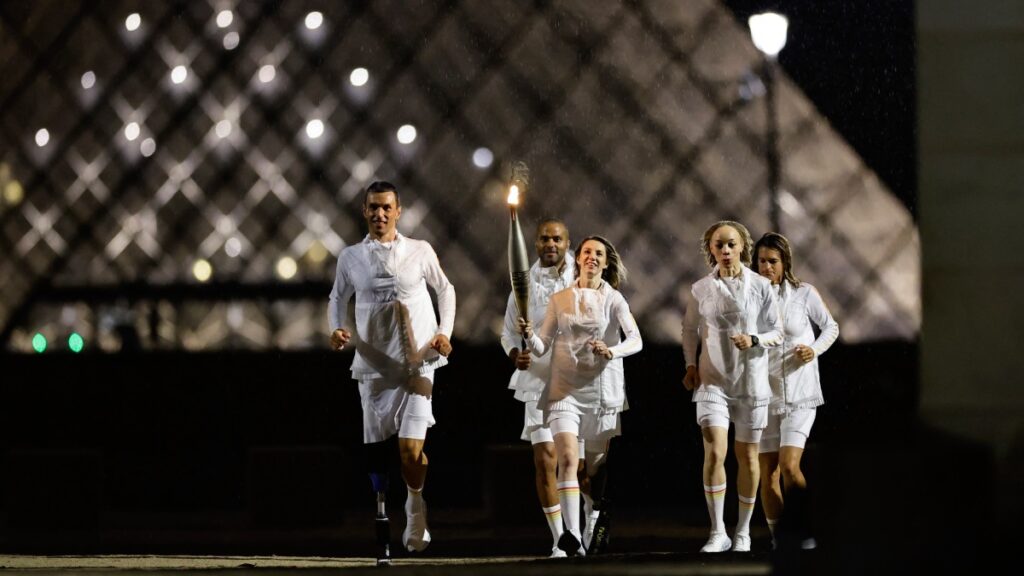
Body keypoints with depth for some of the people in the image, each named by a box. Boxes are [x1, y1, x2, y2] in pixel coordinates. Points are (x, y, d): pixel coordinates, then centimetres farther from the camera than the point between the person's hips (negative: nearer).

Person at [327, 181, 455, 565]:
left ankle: (415, 504, 18)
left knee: (411, 449, -12)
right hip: (373, 364, 2)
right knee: (375, 447, 3)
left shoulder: (420, 252, 1)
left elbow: (445, 289, 15)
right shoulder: (351, 257, 4)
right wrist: (338, 329, -3)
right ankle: (381, 526, 12)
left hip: (417, 363, -2)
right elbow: (338, 298, 16)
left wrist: (445, 331, 2)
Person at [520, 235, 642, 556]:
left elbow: (636, 340, -11)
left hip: (603, 388, 0)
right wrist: (529, 337, -16)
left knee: (596, 468, 9)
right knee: (568, 460, -18)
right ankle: (573, 536, -29)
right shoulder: (560, 300, 8)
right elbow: (542, 348, 6)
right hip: (565, 389, 0)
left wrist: (613, 351, -31)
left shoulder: (613, 299, 2)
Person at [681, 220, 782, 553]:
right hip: (713, 380, 0)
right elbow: (689, 329, 16)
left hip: (750, 380, 0)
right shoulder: (700, 290, 2)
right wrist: (690, 364, 4)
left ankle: (743, 531, 20)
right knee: (714, 453, -14)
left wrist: (754, 340, -16)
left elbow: (777, 333, 2)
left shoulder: (760, 287, -3)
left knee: (747, 457, 7)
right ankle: (718, 533, -9)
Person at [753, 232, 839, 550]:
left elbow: (831, 326, 11)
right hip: (764, 394, 2)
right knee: (768, 473, 1)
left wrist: (815, 349, -8)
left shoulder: (804, 294, -2)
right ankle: (777, 537, 11)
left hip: (799, 395, -2)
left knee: (789, 467, -16)